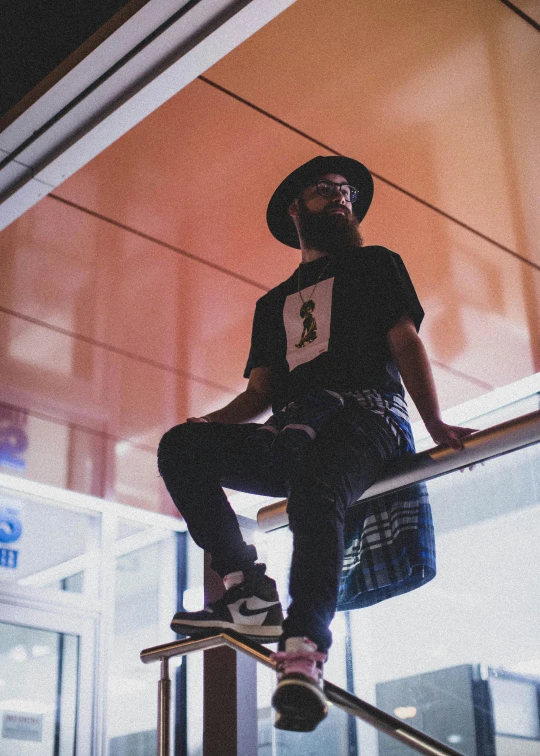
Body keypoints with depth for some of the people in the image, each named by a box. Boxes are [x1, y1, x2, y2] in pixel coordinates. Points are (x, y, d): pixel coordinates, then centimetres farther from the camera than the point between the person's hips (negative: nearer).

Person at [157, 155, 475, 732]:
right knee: (180, 447, -16)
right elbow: (260, 392, 21)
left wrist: (434, 423, -15)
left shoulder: (375, 264, 20)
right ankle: (249, 594, -22)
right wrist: (209, 424, -2)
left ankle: (304, 649, -48)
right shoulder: (274, 303, 31)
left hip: (366, 416, -5)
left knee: (314, 485, -38)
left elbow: (406, 343, 4)